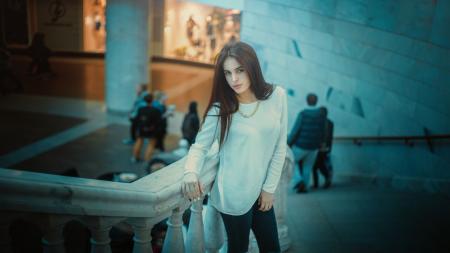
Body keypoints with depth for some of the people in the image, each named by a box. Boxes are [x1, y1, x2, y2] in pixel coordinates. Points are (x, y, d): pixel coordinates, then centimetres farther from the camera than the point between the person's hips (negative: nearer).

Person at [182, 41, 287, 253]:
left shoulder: (276, 96, -5)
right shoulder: (221, 108, -12)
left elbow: (280, 147, 0)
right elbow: (200, 146, -7)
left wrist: (269, 187, 1)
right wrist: (190, 172, -27)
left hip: (261, 191, 4)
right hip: (234, 195, -3)